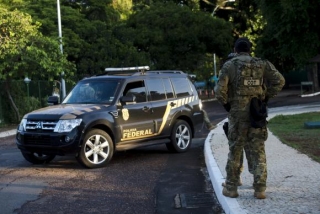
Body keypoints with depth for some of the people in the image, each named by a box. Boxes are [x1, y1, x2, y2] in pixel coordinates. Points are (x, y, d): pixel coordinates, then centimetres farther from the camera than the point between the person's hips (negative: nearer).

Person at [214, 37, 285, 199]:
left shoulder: (229, 66, -2)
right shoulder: (262, 64, 5)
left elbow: (220, 90, -11)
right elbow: (279, 81, -3)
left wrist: (226, 104, 5)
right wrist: (266, 97, 5)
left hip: (237, 113, -2)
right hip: (257, 113, 2)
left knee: (235, 151, 9)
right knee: (258, 151, 7)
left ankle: (231, 188, 16)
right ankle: (260, 189, 4)